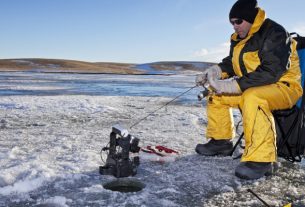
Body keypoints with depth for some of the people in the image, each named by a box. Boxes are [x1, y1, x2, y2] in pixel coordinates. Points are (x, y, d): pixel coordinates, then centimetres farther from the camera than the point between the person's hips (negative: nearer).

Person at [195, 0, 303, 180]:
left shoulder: (274, 33, -18)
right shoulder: (239, 39, 9)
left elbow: (271, 72, -27)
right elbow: (231, 63, 17)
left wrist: (235, 85, -31)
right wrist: (215, 72, -5)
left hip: (283, 87, -9)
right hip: (250, 88, 9)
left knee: (253, 97, -39)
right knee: (216, 94, 5)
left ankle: (261, 159, -37)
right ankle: (221, 141, 13)